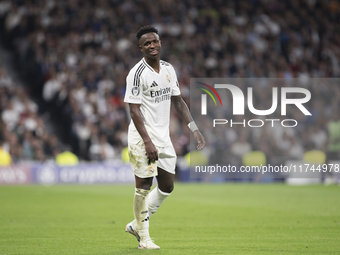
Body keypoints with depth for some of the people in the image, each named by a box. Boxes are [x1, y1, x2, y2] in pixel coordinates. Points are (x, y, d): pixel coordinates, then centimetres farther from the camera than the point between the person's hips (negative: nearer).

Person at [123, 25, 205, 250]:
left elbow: (178, 101, 17)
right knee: (144, 187, -4)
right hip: (143, 139, -7)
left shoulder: (168, 69, 9)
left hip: (163, 137, 7)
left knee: (167, 187, 9)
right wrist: (147, 142, -22)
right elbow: (134, 110, -16)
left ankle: (137, 225, 25)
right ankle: (144, 238, 8)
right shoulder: (137, 73, -13)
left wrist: (195, 130, 9)